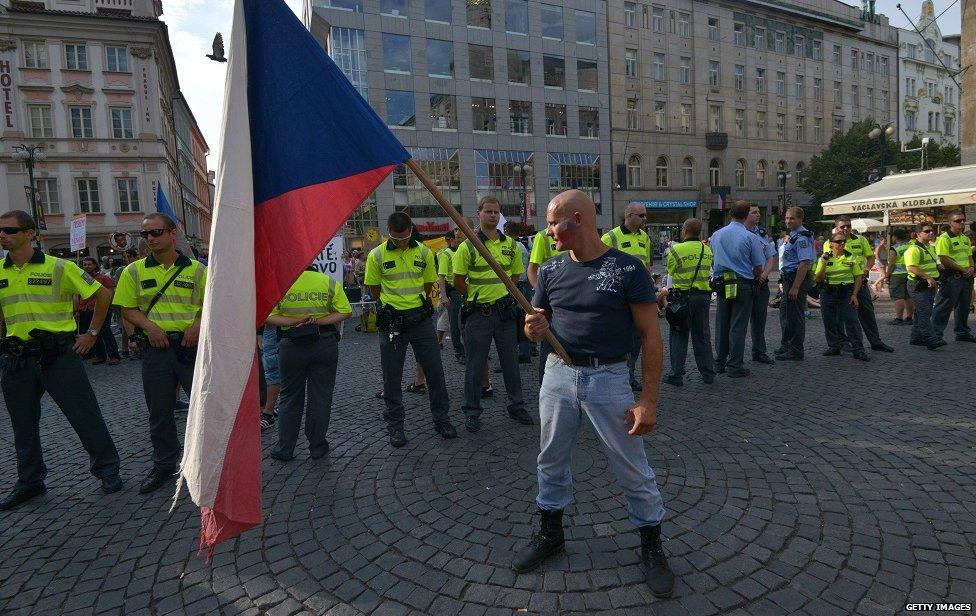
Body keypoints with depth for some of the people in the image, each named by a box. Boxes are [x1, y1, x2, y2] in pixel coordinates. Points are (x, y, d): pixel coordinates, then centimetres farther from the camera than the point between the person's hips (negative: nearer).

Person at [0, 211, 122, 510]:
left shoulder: (59, 267, -6)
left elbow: (103, 295, 0)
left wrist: (91, 334, 0)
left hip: (58, 354, -5)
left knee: (85, 416, 0)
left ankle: (107, 469, 14)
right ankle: (29, 482, 30)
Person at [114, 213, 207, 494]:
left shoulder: (196, 270, 2)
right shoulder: (134, 271, 6)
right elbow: (128, 309, 7)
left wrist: (198, 325, -13)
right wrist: (149, 326, -11)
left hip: (191, 345, -2)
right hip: (155, 348, 2)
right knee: (159, 412, 11)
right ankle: (164, 466, 27)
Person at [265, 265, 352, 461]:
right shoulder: (329, 283, -3)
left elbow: (269, 317, -10)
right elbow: (345, 312, -5)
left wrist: (293, 321, -15)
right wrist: (319, 321, -11)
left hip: (291, 347, 0)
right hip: (324, 344, 0)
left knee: (290, 397, 13)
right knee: (321, 396, 10)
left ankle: (284, 449, 20)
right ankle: (317, 447, 17)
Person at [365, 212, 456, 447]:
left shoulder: (424, 252, 2)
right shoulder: (377, 255, -4)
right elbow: (374, 289, 7)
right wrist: (392, 305, 11)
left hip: (420, 318, 2)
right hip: (391, 321, -2)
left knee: (434, 370, 6)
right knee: (392, 376, 4)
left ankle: (441, 419, 21)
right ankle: (395, 426, 17)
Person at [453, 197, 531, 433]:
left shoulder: (511, 244, 6)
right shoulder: (467, 247, -5)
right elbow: (458, 280, -2)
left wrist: (503, 295, 9)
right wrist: (476, 297, 2)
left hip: (505, 311, 4)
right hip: (478, 314, -3)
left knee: (510, 361, 12)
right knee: (475, 365, 5)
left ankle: (516, 407, 26)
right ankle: (472, 412, 16)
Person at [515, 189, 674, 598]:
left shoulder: (627, 269, -10)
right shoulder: (551, 270, 4)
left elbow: (650, 336, -10)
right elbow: (537, 325, 10)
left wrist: (649, 400, -15)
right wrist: (534, 329, -16)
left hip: (609, 379, -4)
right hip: (558, 375, 5)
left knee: (632, 468, 5)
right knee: (551, 460, 15)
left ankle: (651, 545, 27)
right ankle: (550, 533, 36)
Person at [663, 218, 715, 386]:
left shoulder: (676, 249, -12)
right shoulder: (707, 250, 4)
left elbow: (670, 271, -2)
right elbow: (707, 271, 9)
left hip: (682, 296, -5)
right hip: (704, 295, 5)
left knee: (678, 336, 4)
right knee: (702, 335, 14)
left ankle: (676, 375, 4)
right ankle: (708, 373, 21)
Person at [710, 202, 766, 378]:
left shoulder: (716, 235, 5)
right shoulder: (750, 238, -9)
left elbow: (712, 261, 15)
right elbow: (758, 267, -4)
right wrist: (755, 280, 15)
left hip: (721, 284, 4)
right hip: (743, 285, -4)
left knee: (721, 324, 12)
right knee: (738, 326, 0)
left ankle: (719, 363, 19)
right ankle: (735, 366, 5)